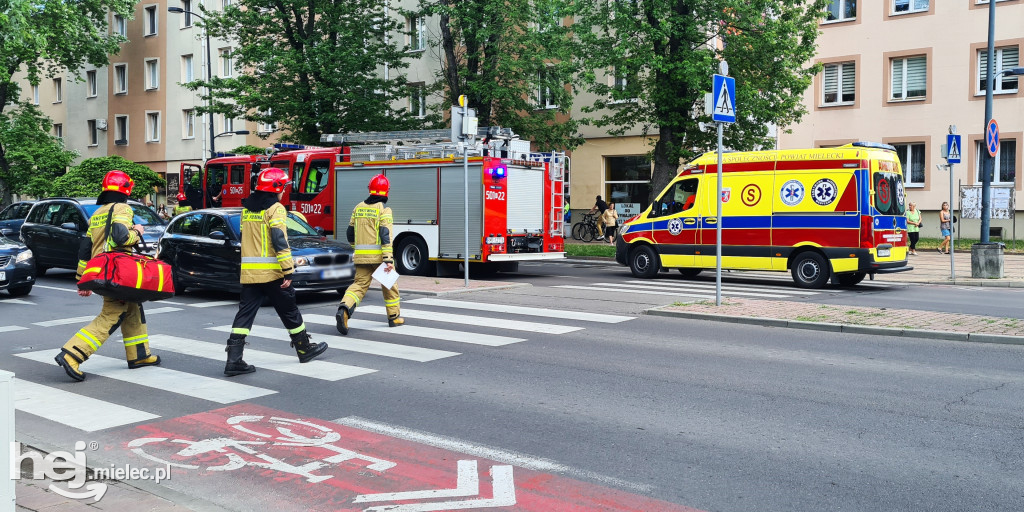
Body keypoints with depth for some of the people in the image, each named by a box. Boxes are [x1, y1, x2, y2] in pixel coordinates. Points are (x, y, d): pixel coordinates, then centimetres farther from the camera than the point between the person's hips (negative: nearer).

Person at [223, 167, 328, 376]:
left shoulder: (247, 208, 14)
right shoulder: (275, 208, -9)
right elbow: (280, 242, -17)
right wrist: (288, 271, -16)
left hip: (249, 271, 6)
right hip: (272, 272, -6)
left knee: (245, 312, 3)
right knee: (289, 312, 9)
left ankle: (234, 359, -5)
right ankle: (304, 349, 24)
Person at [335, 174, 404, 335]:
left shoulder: (358, 207, 10)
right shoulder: (383, 209, -8)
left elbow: (350, 234, 16)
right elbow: (385, 235, -17)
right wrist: (389, 259, -20)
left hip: (361, 255, 4)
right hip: (379, 255, -4)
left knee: (360, 284, 5)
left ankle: (344, 308, -21)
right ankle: (394, 317, 22)